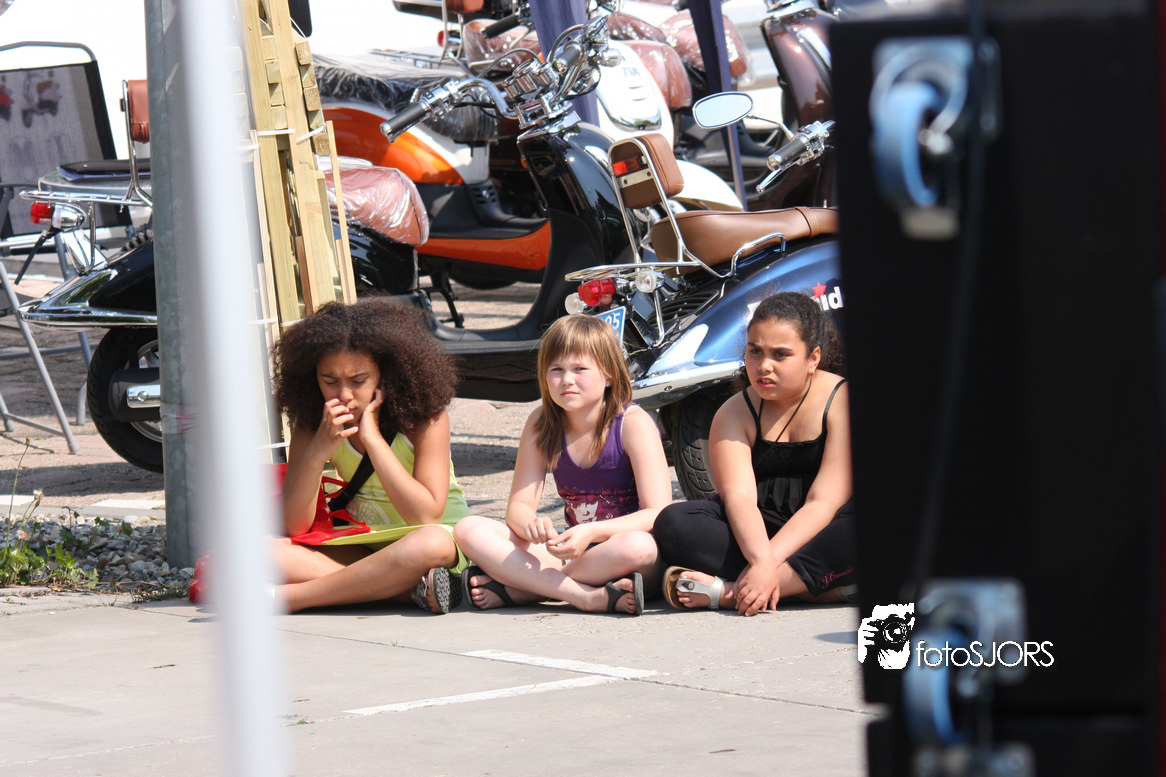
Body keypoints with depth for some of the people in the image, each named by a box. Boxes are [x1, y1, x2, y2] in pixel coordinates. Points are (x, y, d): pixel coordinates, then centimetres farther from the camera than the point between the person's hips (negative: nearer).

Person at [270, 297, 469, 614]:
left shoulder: (424, 413, -12)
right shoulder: (312, 421, -3)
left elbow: (427, 517, -22)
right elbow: (292, 527, -10)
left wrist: (372, 438, -24)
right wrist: (318, 452, -26)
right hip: (361, 549, 4)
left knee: (430, 544, -41)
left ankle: (281, 598, -33)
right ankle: (412, 589, -34)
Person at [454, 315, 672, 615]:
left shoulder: (633, 422, -11)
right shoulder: (541, 424, 2)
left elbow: (658, 513, -18)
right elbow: (518, 506, 0)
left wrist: (592, 532, -32)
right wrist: (531, 525, -26)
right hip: (572, 550, 5)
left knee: (637, 547, -41)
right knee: (469, 531, -15)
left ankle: (509, 590, -30)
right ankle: (592, 597, -31)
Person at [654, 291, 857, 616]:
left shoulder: (841, 401, -7)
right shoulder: (734, 413, 1)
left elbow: (824, 502, -17)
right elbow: (738, 496, -15)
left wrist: (769, 561, -30)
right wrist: (761, 560, -36)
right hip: (756, 532, 3)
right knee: (674, 522, -24)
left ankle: (727, 590, -40)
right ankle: (820, 585, -32)